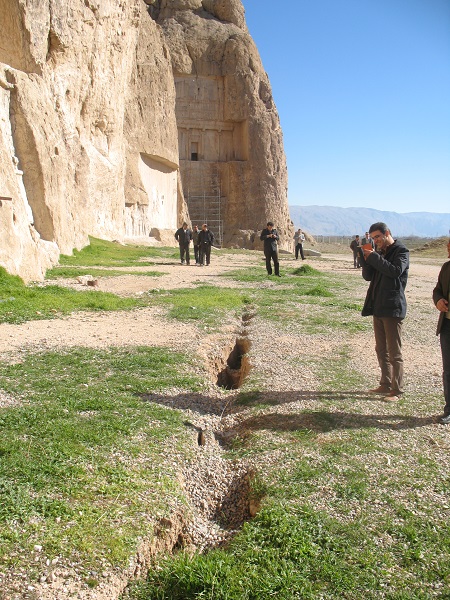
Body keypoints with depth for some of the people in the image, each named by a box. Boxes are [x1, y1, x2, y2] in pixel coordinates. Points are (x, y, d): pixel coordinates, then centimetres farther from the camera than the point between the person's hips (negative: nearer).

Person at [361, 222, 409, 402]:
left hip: (393, 308, -8)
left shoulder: (401, 251, -7)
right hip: (378, 307, 8)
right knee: (381, 350, 14)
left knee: (394, 352, -3)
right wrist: (366, 258, -6)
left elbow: (396, 271, -24)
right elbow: (368, 276, 10)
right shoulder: (380, 252, 15)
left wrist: (374, 257, -21)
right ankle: (385, 385, 24)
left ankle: (397, 390, 4)